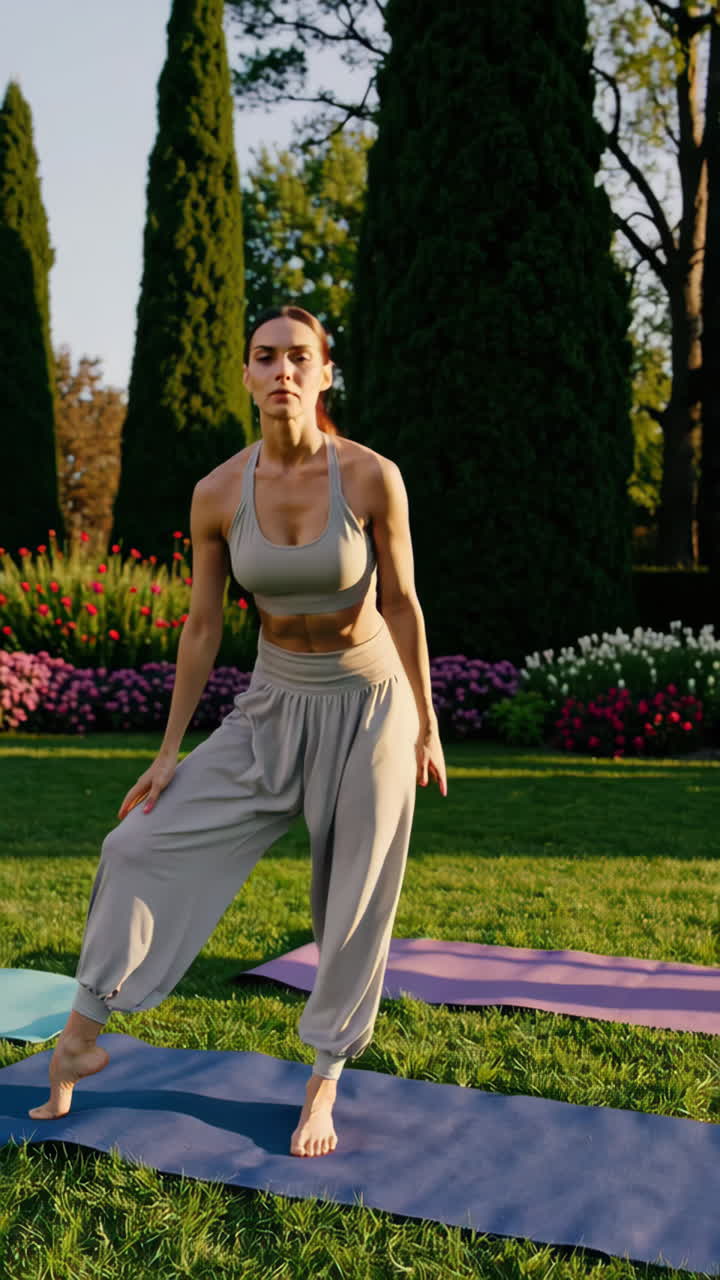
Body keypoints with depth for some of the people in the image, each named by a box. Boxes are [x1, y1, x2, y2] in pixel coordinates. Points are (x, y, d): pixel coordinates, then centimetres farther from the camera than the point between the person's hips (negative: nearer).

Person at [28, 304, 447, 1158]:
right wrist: (169, 752, 1)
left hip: (370, 705, -2)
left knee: (353, 905, 6)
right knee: (143, 845, -2)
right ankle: (79, 1039, 16)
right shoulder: (217, 494, -10)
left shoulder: (372, 476, -17)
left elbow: (402, 603, -9)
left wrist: (426, 727, -4)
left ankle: (323, 1088, 28)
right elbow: (201, 625, -3)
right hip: (274, 707, 3)